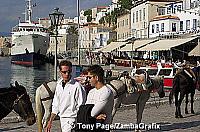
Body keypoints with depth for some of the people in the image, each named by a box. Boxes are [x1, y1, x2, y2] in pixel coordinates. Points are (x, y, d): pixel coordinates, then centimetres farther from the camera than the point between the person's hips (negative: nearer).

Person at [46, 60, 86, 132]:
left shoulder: (77, 86, -12)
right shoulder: (59, 84, 9)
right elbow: (55, 105, 16)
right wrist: (50, 122, 15)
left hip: (71, 119, -7)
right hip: (62, 118, 7)